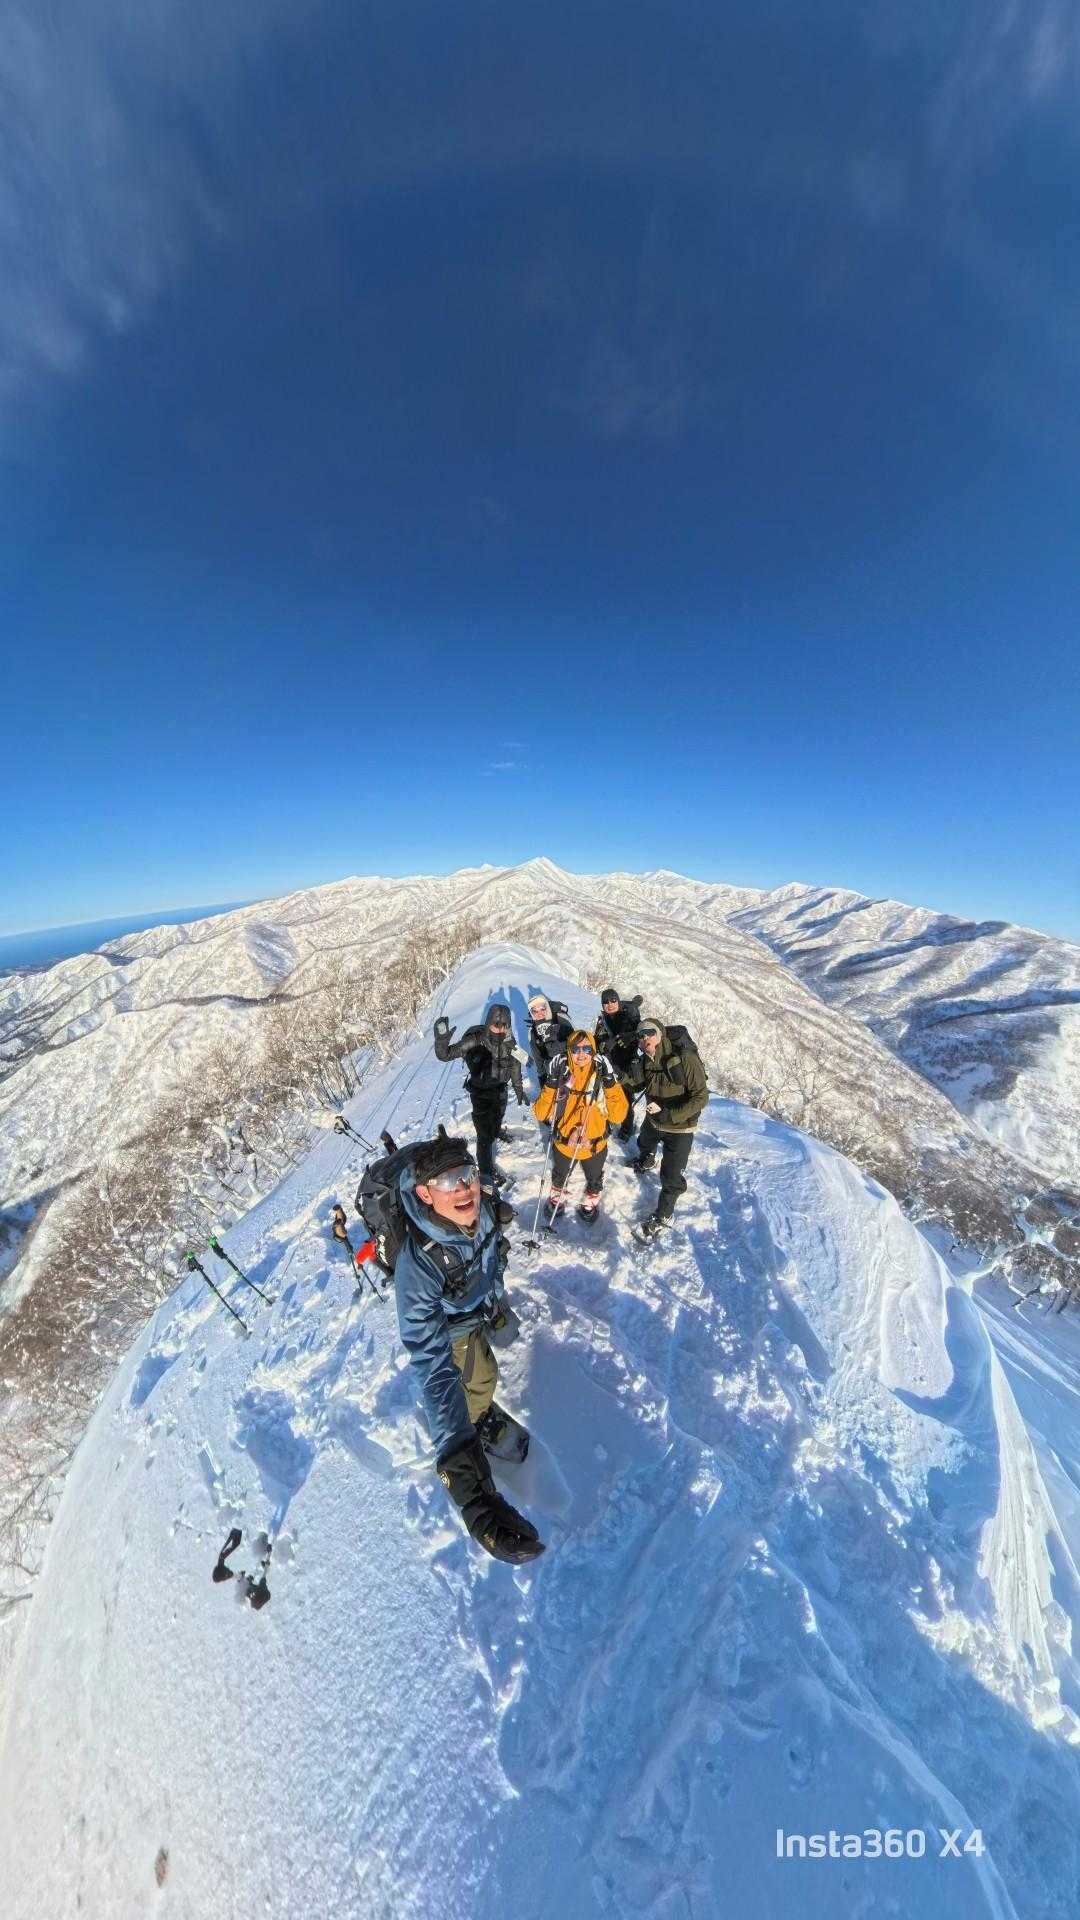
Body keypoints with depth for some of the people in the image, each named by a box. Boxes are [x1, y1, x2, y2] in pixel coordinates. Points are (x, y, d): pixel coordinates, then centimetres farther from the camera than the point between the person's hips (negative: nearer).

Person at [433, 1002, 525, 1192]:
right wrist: (441, 1040, -53)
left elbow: (515, 1065, 0)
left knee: (498, 1116, 31)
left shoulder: (508, 1041, -16)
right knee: (484, 1135, -5)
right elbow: (445, 1055, -31)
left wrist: (519, 1089, 11)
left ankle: (496, 1131, 66)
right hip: (480, 1092, -5)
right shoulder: (475, 1040, -31)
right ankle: (486, 1174, 16)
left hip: (500, 1089, 5)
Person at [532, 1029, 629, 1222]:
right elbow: (540, 1114, -20)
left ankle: (591, 1202, 61)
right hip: (563, 1144, 0)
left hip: (594, 1145, 0)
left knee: (594, 1179, 30)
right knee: (560, 1176, 30)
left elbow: (618, 1116, -22)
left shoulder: (602, 1076, -17)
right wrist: (553, 1084, -32)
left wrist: (610, 1083, -31)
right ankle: (556, 1198, 61)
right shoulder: (561, 1076, -18)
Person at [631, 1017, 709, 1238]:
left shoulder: (685, 1058, -33)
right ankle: (647, 1161, 69)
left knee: (671, 1177, 3)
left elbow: (701, 1097, -29)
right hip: (653, 1120, 6)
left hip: (679, 1127, -6)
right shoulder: (646, 1061, -15)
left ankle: (663, 1217, 32)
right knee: (644, 1144, 34)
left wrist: (669, 1114, -35)